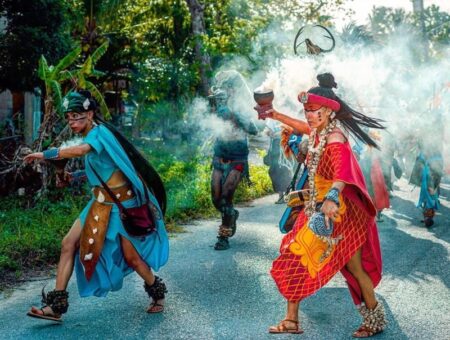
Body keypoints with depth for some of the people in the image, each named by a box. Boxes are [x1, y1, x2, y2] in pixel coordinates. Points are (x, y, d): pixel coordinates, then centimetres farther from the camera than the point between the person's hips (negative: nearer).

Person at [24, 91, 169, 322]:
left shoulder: (99, 131, -17)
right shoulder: (92, 137, 8)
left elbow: (80, 150, -39)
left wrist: (44, 154, -35)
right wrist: (74, 177, 14)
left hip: (121, 203, -8)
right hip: (101, 203, 8)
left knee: (132, 257, 2)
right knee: (69, 244, -3)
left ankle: (158, 293, 30)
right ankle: (56, 305, 1)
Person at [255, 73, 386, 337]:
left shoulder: (335, 138, -22)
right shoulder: (318, 131, 4)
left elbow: (343, 169, -41)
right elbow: (303, 126, 29)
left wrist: (331, 198, -58)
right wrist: (276, 116, 37)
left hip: (339, 210, -9)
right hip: (318, 207, 9)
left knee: (354, 268, 1)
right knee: (295, 260, 7)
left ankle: (376, 320, 21)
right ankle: (292, 320, 16)